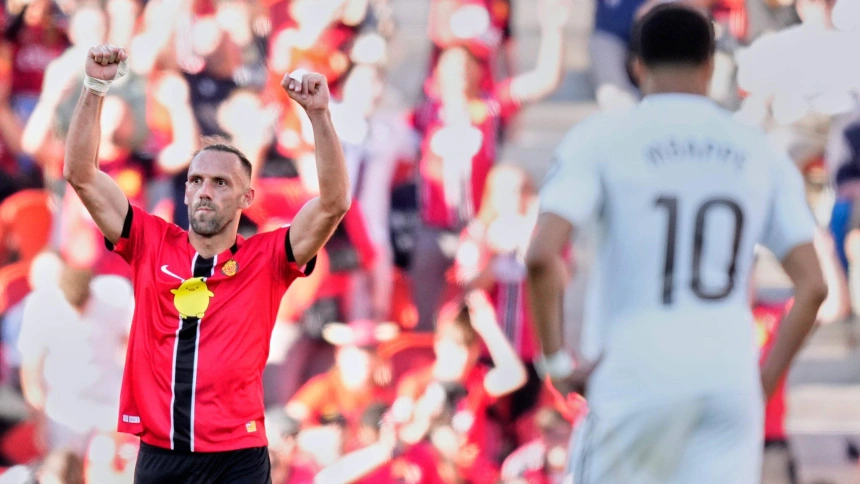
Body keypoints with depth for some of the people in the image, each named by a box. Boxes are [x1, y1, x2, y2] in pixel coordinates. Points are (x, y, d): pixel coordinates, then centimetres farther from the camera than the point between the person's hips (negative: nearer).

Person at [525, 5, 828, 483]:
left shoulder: (600, 139, 0)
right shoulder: (760, 154, 10)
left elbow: (542, 256, -14)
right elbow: (813, 285, 5)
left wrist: (556, 360, -4)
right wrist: (764, 384, 11)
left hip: (633, 381, -2)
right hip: (729, 383, 2)